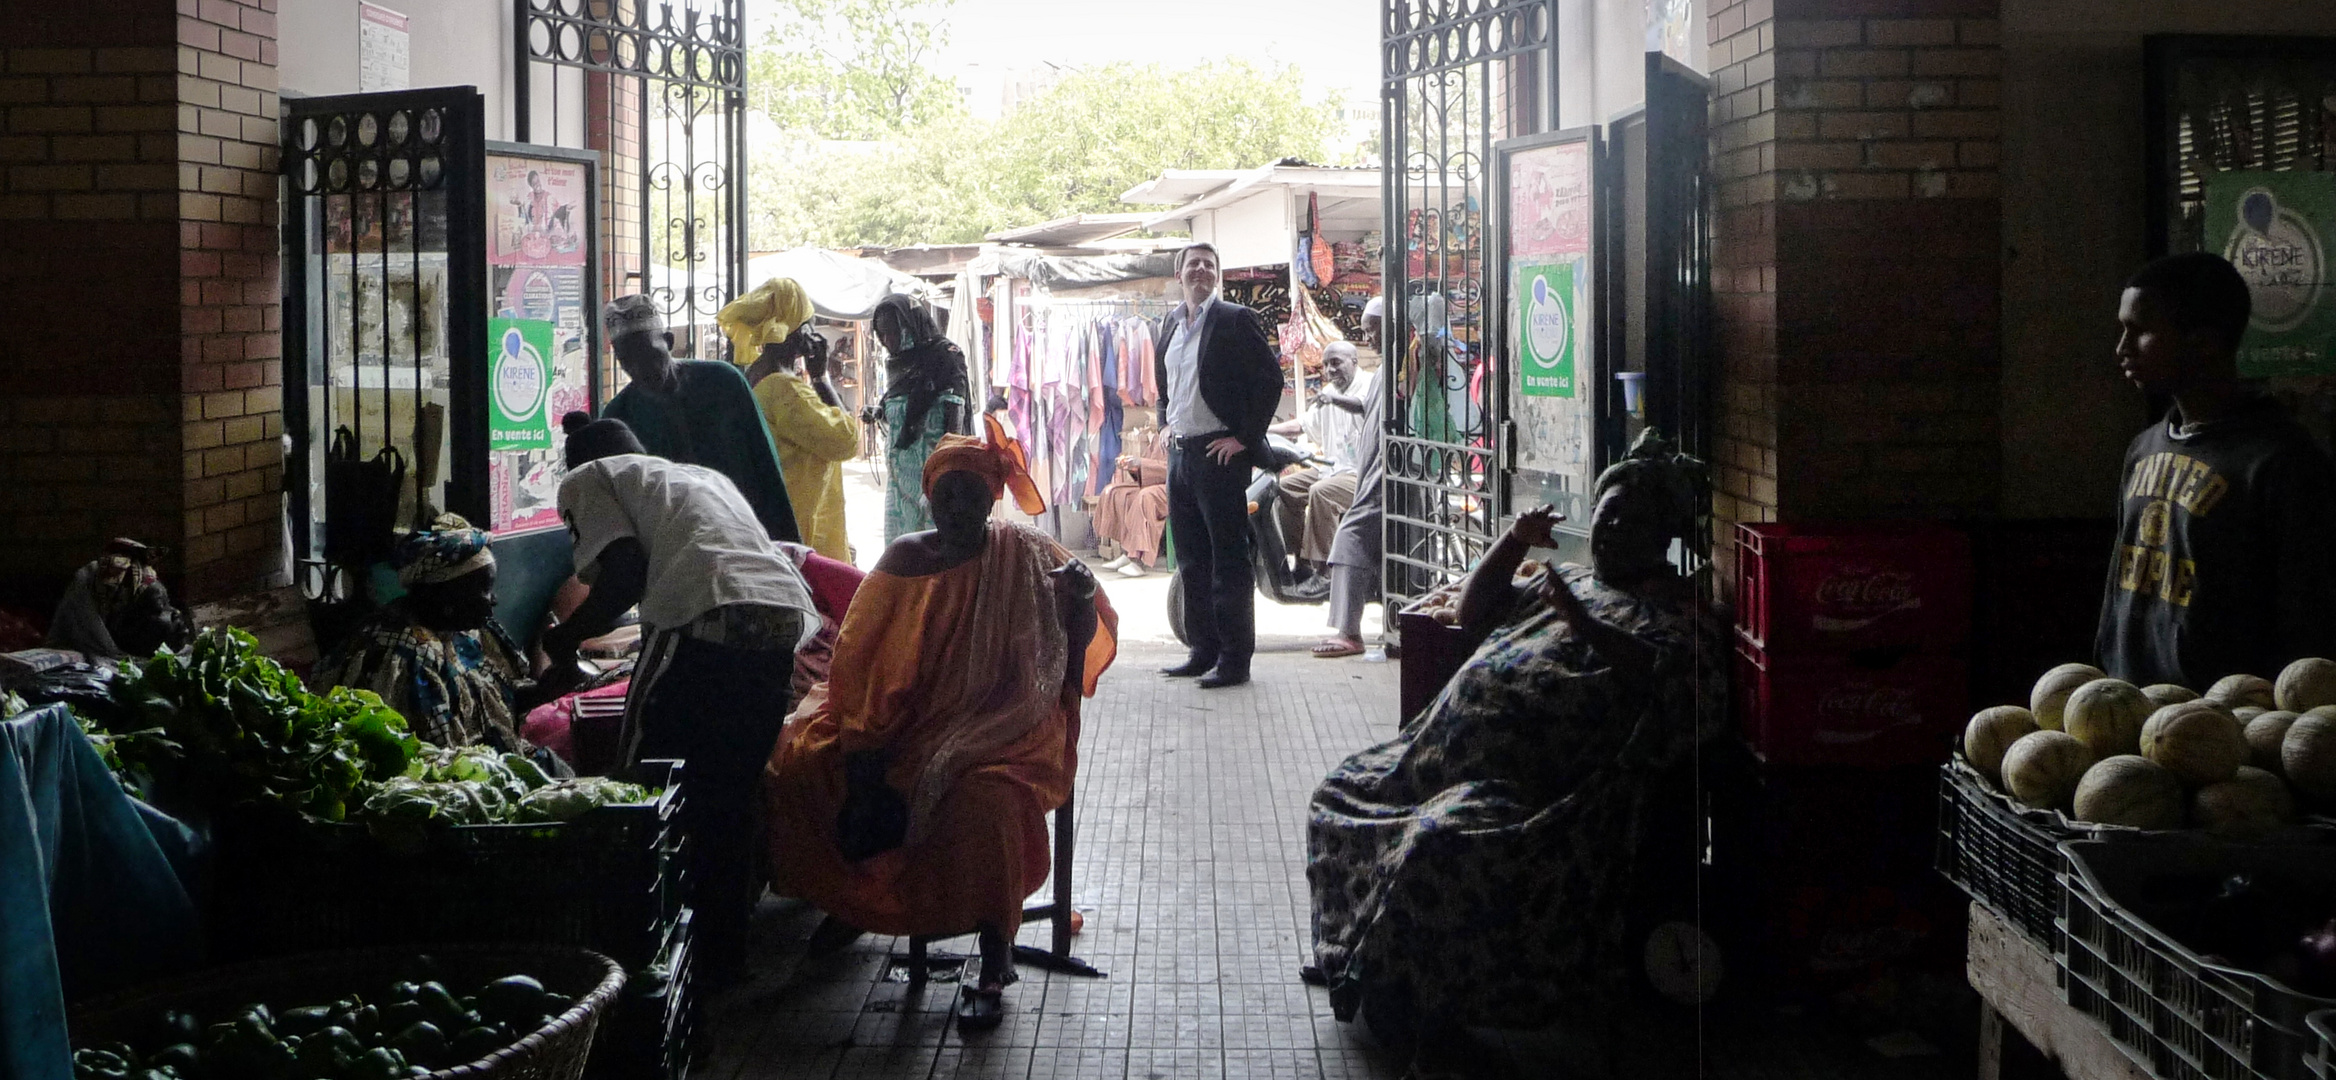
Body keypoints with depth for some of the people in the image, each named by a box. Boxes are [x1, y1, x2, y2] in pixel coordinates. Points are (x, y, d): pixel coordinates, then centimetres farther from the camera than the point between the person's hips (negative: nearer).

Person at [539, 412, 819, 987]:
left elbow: (626, 574, 1)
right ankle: (726, 952, 23)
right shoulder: (705, 475, 37)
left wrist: (563, 640, 15)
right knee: (732, 792, 18)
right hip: (786, 615, 6)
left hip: (706, 619, -6)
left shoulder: (587, 478, 19)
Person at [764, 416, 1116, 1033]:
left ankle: (995, 963, -23)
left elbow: (1083, 643, -4)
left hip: (996, 722, -4)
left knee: (984, 793, -37)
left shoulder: (1024, 556, 1)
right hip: (908, 721, 4)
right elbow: (862, 657, 2)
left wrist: (1081, 600, -27)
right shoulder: (905, 559, 7)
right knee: (797, 760, -16)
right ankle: (851, 897, 8)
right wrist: (864, 740, -12)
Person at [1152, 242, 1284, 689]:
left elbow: (1270, 378, -12)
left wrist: (1245, 437, -13)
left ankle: (1235, 660, -1)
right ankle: (1203, 651, 21)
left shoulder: (1235, 320, -8)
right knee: (1191, 562, 12)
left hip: (1220, 453, -8)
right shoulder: (1169, 325, 14)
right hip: (1180, 452, 8)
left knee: (1228, 560, -5)